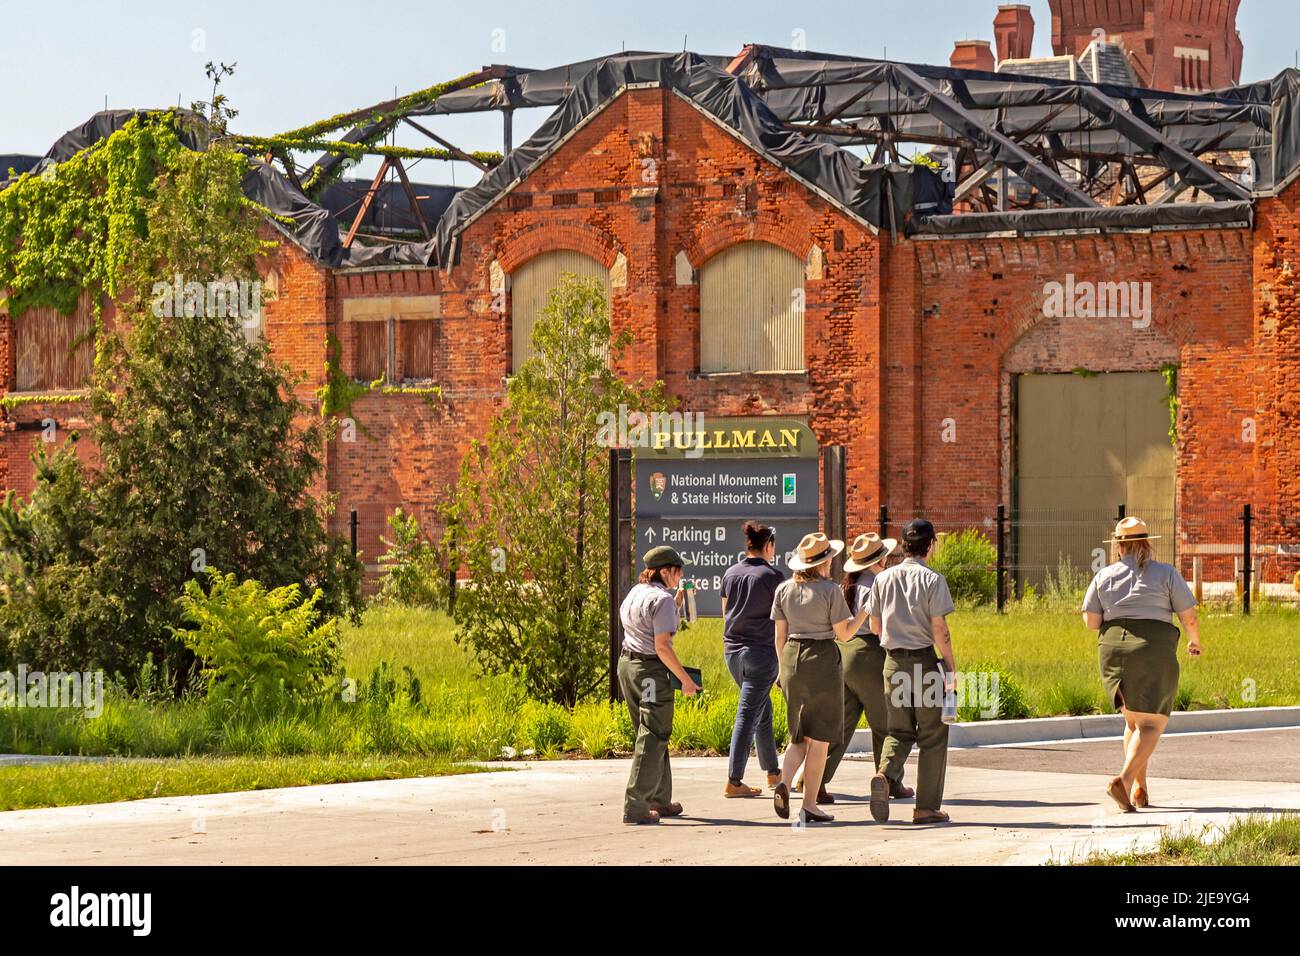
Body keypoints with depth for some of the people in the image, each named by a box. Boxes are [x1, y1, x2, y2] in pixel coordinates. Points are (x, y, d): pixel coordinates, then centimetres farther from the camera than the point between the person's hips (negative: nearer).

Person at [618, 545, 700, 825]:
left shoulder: (636, 592, 12)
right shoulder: (662, 600, -16)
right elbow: (662, 646, -20)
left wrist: (676, 605, 23)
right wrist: (685, 679, -13)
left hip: (626, 664, 9)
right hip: (650, 671, -9)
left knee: (654, 735, 20)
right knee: (653, 737, -5)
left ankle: (659, 800, 28)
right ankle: (636, 807, -10)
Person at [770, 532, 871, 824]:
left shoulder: (784, 590, 5)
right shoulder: (830, 590, -10)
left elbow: (780, 636, 8)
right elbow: (843, 634, -8)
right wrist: (866, 611, 4)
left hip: (792, 658, 5)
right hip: (822, 659, -5)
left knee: (800, 735, 16)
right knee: (819, 737, 3)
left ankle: (784, 782, -11)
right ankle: (809, 806, 2)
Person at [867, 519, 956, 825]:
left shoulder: (883, 578, 5)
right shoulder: (932, 579, -10)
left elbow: (875, 626, 10)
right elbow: (939, 629, -12)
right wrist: (951, 667, -4)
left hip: (893, 661, 4)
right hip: (924, 659, -4)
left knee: (899, 731, 12)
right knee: (932, 736, 6)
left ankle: (884, 775, -18)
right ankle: (926, 806, 7)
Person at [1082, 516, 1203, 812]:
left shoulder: (1104, 576, 6)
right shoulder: (1165, 574, -1)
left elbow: (1091, 621, 3)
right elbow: (1189, 616, -1)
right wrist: (1196, 641, 19)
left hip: (1114, 652, 4)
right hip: (1154, 652, -4)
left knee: (1133, 720, 19)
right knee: (1151, 725, -4)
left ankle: (1140, 789, 13)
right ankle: (1123, 780, -25)